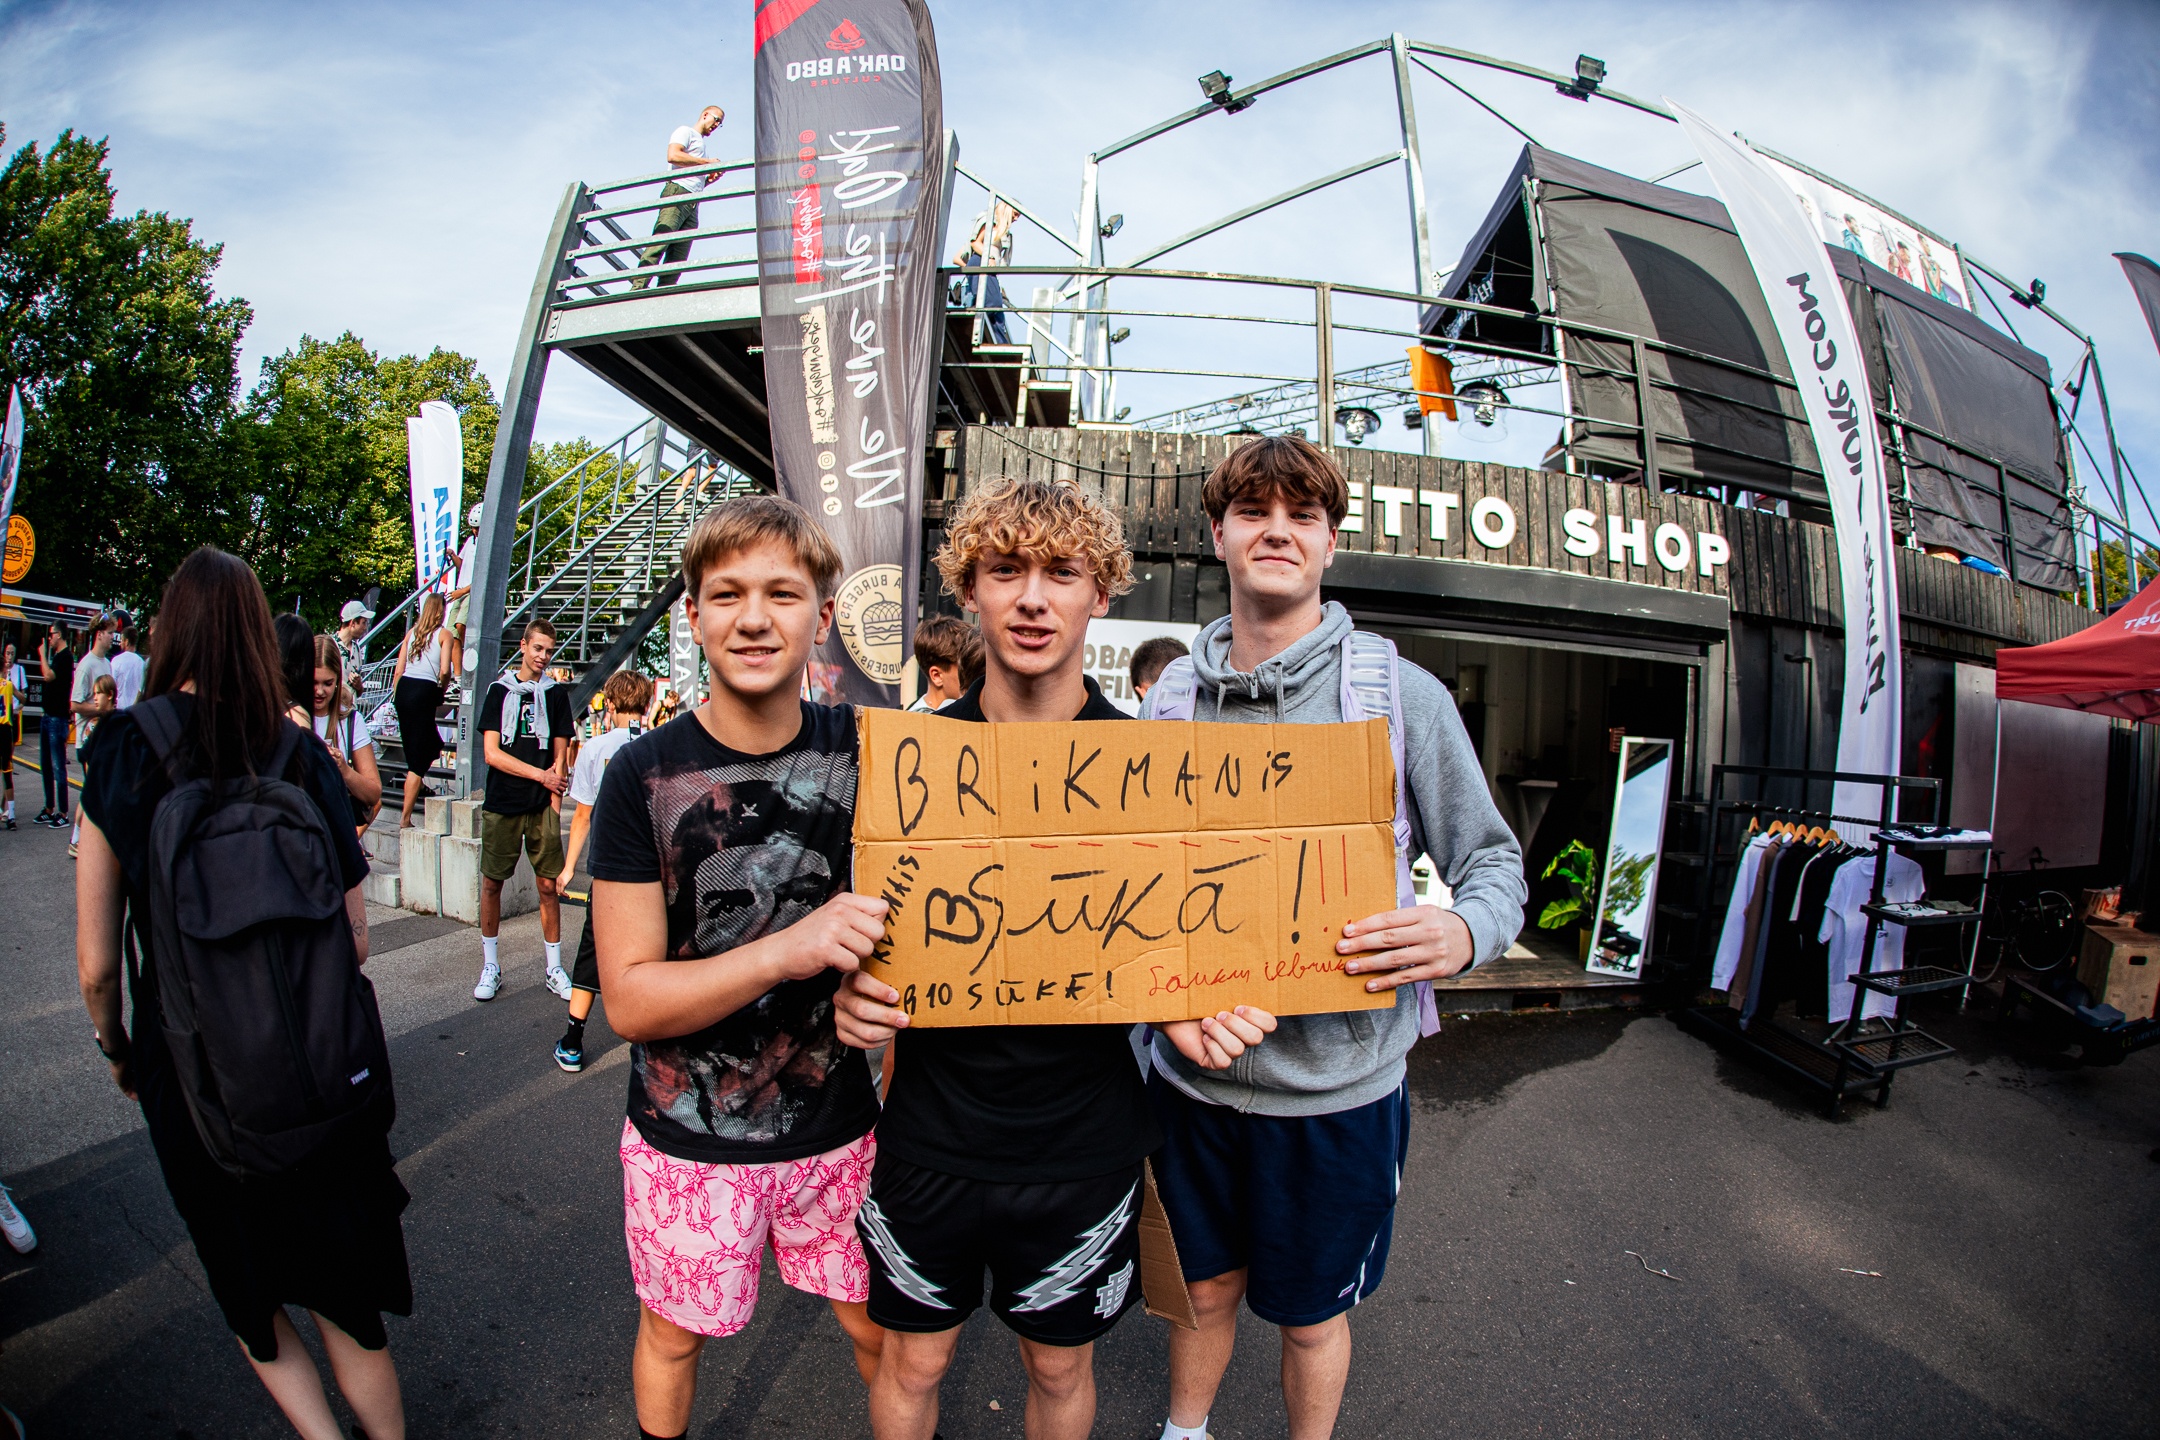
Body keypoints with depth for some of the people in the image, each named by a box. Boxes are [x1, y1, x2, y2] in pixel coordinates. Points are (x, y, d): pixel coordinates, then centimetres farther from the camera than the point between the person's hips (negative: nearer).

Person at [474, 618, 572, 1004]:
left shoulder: (556, 694, 8)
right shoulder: (500, 690, 6)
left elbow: (559, 759, 5)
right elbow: (492, 753, -1)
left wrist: (554, 809, -3)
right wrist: (541, 775, -8)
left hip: (542, 806, 0)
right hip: (502, 805, 0)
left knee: (549, 886, 1)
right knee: (491, 883, 4)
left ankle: (554, 969, 10)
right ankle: (490, 966, 18)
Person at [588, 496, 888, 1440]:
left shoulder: (864, 752, -9)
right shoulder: (645, 776, -14)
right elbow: (629, 999, -16)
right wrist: (789, 949, -31)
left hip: (837, 1125, 2)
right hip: (690, 1139, -1)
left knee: (878, 1331, 17)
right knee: (673, 1334, 21)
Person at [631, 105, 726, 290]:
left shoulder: (700, 144, 36)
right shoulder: (685, 132, 12)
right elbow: (673, 155, -8)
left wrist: (710, 178, 13)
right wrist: (707, 162, -5)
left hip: (692, 203, 8)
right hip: (677, 192, -8)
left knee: (678, 256, -7)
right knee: (660, 241, -22)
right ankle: (638, 287, -31)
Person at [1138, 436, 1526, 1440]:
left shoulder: (1403, 696, -10)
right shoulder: (1170, 698, -2)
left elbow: (1494, 860, -4)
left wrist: (1462, 931, -24)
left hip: (1336, 1086, -2)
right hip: (1192, 1071, 3)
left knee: (1310, 1315, 20)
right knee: (1204, 1288, 24)